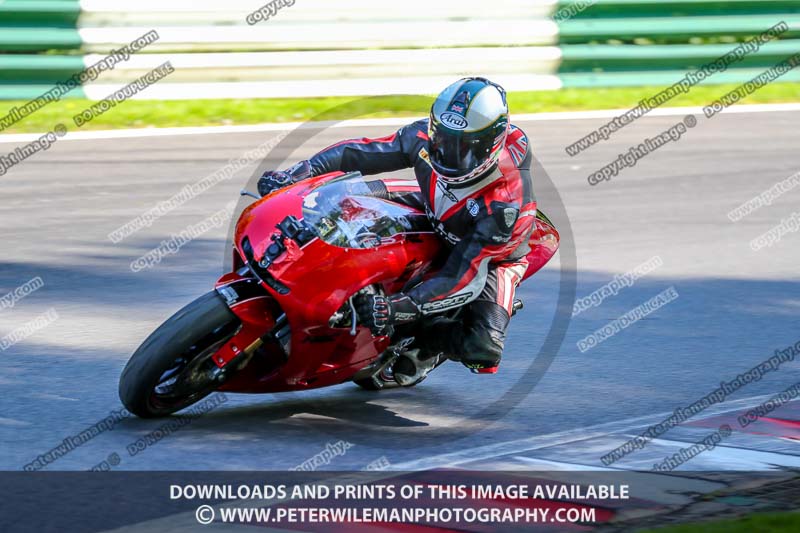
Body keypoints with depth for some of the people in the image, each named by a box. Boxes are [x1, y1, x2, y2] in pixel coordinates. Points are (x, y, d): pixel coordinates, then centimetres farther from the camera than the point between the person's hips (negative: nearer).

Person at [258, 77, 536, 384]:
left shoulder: (505, 204, -42)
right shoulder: (426, 137, -28)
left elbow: (465, 278, -43)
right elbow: (363, 153, -16)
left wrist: (398, 309, -53)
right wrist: (300, 172, -26)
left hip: (493, 256, -5)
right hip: (433, 221, 5)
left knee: (483, 348, -30)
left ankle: (425, 341, -1)